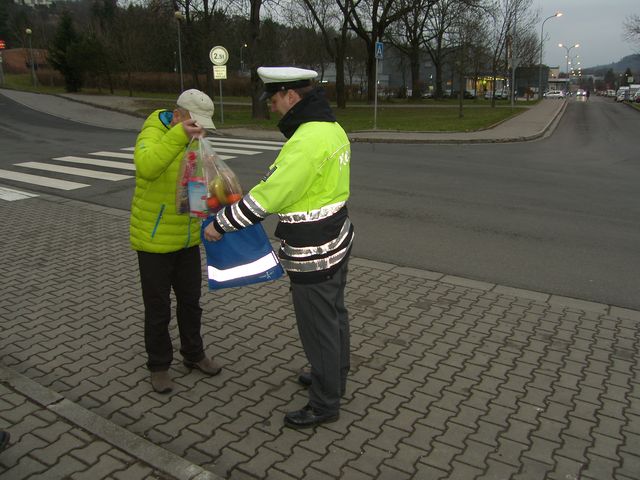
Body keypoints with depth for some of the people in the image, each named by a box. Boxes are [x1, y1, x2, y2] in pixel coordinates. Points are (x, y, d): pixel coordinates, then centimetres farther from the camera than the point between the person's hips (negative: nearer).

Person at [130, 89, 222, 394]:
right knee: (158, 307, 7)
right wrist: (179, 135, -45)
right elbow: (147, 168, -41)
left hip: (187, 239, 6)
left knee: (190, 300, 16)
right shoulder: (152, 135, -19)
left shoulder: (195, 140, 3)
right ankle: (159, 365, 26)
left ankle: (193, 354, 35)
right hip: (154, 241, -6)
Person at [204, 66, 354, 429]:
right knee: (334, 315, 23)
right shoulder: (331, 127, 5)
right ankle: (335, 379, 44)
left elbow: (268, 195, -26)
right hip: (336, 239, 10)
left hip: (314, 255, -10)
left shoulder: (308, 140, -27)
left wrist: (221, 223, -14)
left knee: (318, 328, 5)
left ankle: (325, 404, 23)